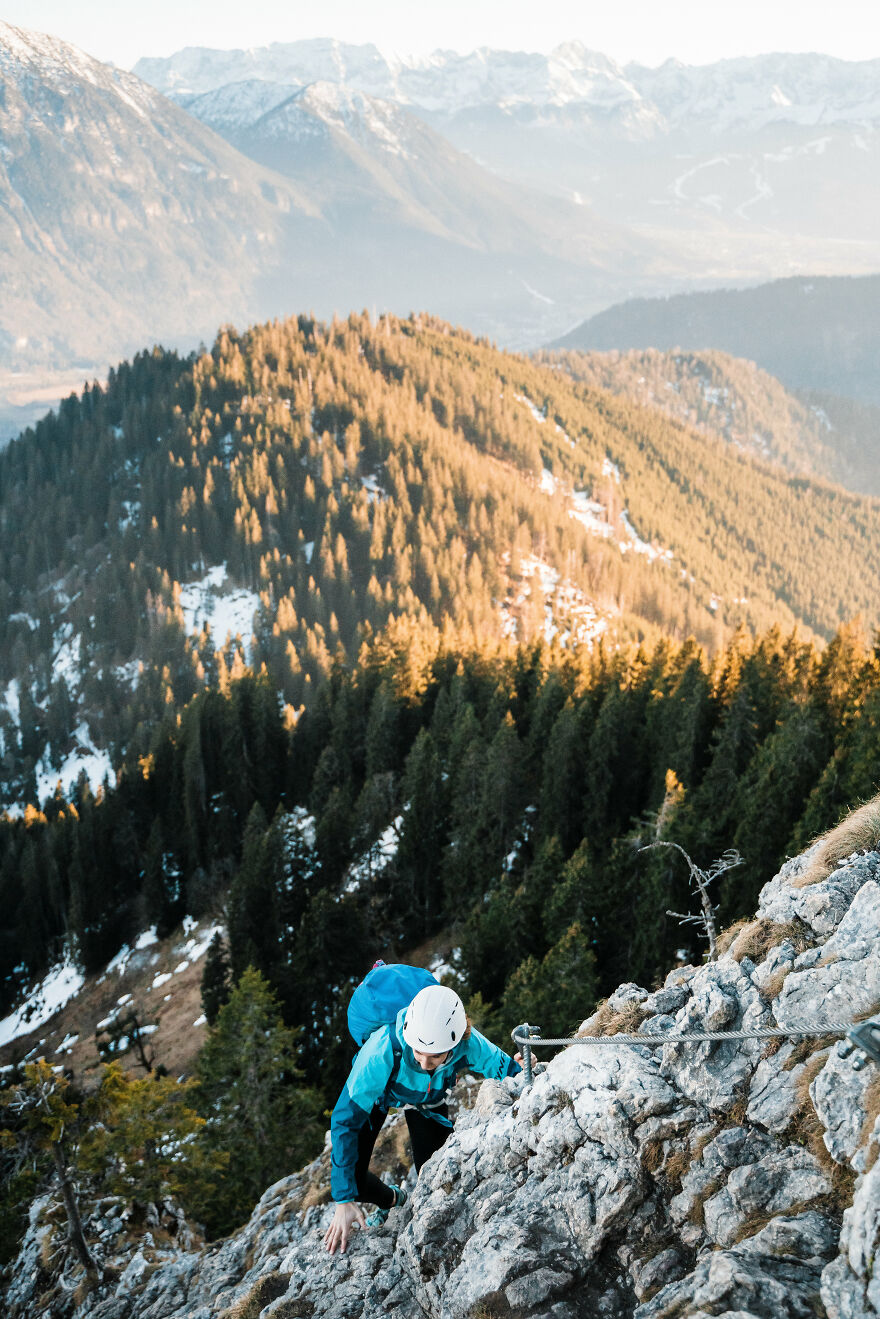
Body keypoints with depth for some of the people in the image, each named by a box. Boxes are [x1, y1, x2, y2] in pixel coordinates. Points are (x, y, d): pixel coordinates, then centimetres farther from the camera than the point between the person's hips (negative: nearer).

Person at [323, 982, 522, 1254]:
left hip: (428, 1099, 2)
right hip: (379, 1092, -2)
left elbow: (498, 1064, -16)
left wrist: (516, 1070, -43)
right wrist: (344, 1201, -40)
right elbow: (346, 1119, -40)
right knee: (352, 1181, -9)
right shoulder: (383, 1050, -47)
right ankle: (391, 1200, 26)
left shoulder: (470, 1045, -39)